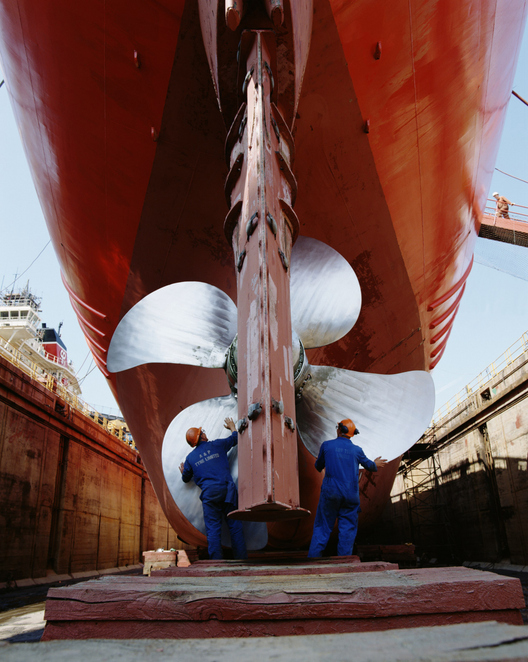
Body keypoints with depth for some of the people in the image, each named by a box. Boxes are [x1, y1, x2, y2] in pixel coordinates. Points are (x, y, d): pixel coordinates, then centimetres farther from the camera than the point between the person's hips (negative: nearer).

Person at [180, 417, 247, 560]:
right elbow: (235, 438, 23)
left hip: (209, 493, 0)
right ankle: (241, 558, 5)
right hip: (226, 488, 0)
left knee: (213, 528, 2)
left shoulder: (190, 458, 9)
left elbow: (186, 478, 22)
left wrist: (182, 471, 45)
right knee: (235, 525, 5)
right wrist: (231, 426, 43)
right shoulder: (217, 445, 8)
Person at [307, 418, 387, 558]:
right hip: (350, 494, 1)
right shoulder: (356, 450, 3)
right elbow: (368, 464, 21)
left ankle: (313, 558, 4)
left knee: (322, 526, 6)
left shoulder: (326, 445, 0)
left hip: (330, 491, -1)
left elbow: (318, 466, 12)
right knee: (348, 528, 8)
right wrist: (375, 465, 44)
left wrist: (320, 466, 36)